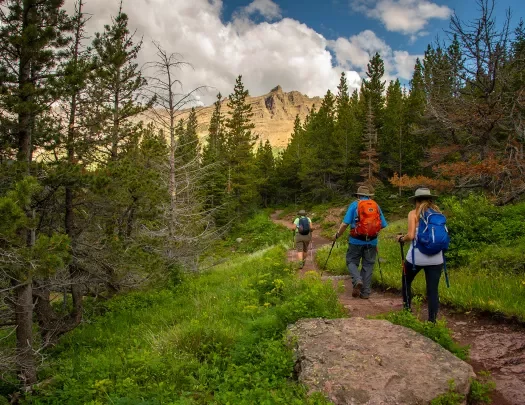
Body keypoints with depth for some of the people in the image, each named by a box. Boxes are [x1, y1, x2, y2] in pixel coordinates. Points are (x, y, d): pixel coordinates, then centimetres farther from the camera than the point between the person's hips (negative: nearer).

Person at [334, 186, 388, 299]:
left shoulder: (355, 205, -1)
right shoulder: (376, 206, 8)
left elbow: (345, 223, -7)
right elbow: (383, 225, 8)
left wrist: (338, 234, 7)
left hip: (356, 240, -3)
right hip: (372, 241, 3)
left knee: (352, 262, 12)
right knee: (368, 265, 11)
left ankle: (357, 280, -14)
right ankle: (365, 292, 12)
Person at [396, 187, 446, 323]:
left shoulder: (414, 213, -3)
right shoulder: (438, 213, 9)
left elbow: (411, 236, -13)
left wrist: (401, 238, 6)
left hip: (416, 256, -3)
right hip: (435, 258, 3)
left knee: (406, 282, 22)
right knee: (433, 290, 7)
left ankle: (407, 311, 27)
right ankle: (432, 321, 7)